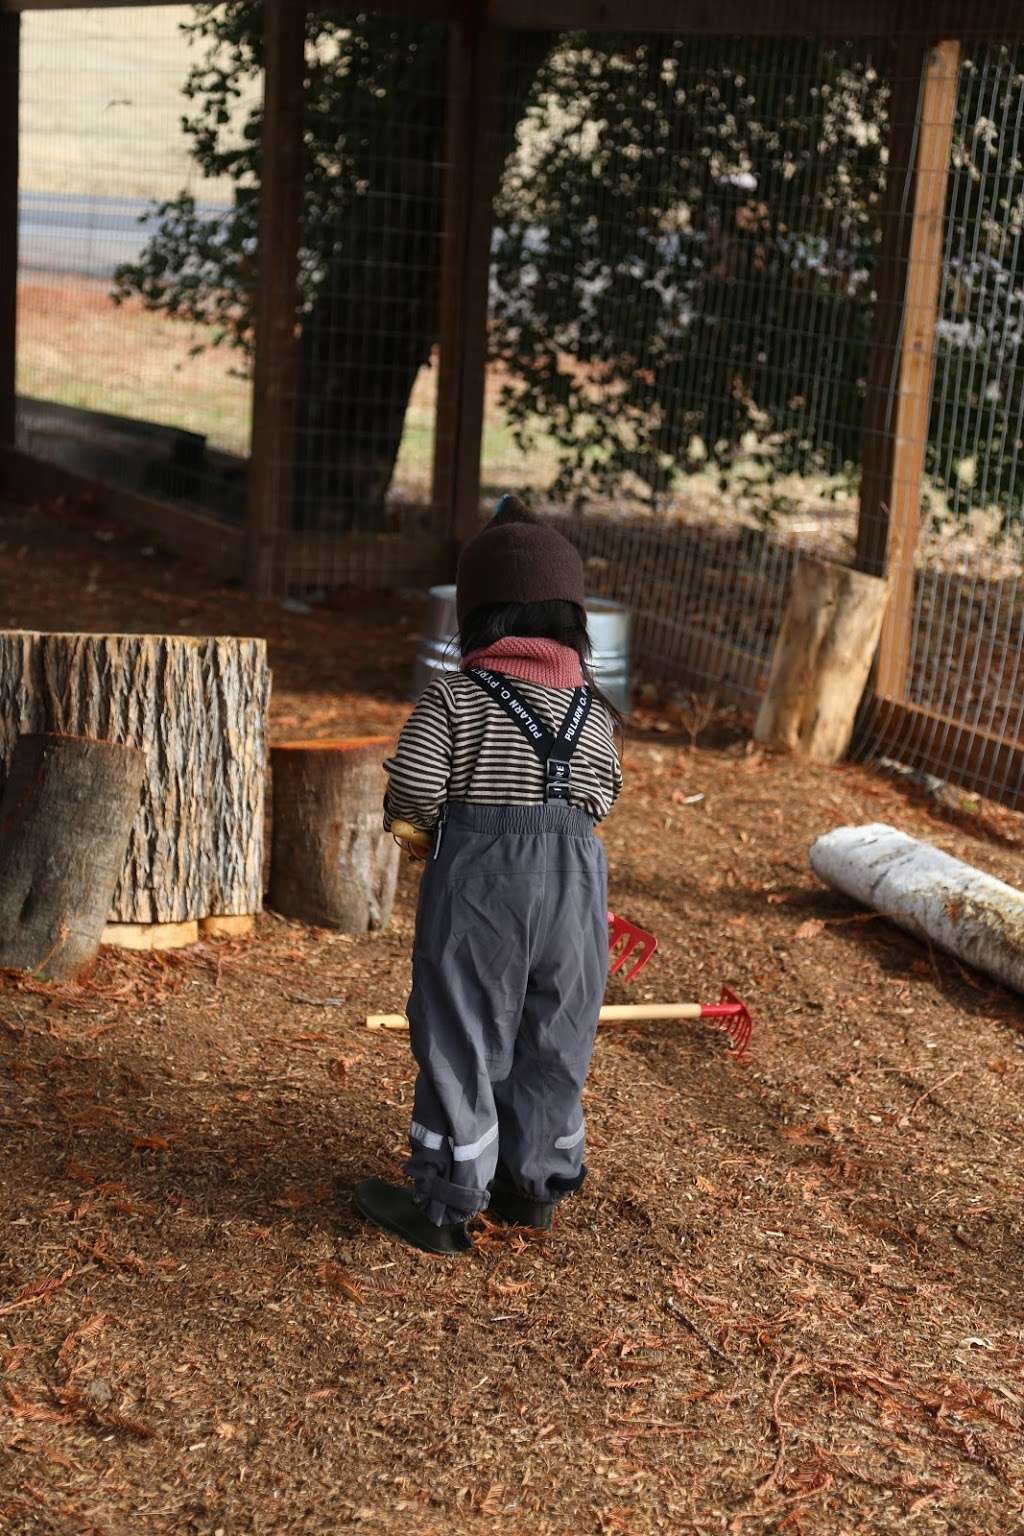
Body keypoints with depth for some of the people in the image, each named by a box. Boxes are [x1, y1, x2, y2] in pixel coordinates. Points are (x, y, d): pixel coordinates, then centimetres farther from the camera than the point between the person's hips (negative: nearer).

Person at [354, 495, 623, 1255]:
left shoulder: (454, 697, -5)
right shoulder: (594, 710, 7)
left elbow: (412, 788, -12)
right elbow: (603, 797, 9)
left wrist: (444, 810, 8)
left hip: (477, 875, -3)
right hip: (575, 876, 4)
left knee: (460, 1039, 6)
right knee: (554, 1037, 17)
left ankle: (447, 1204, 12)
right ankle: (534, 1184, 30)